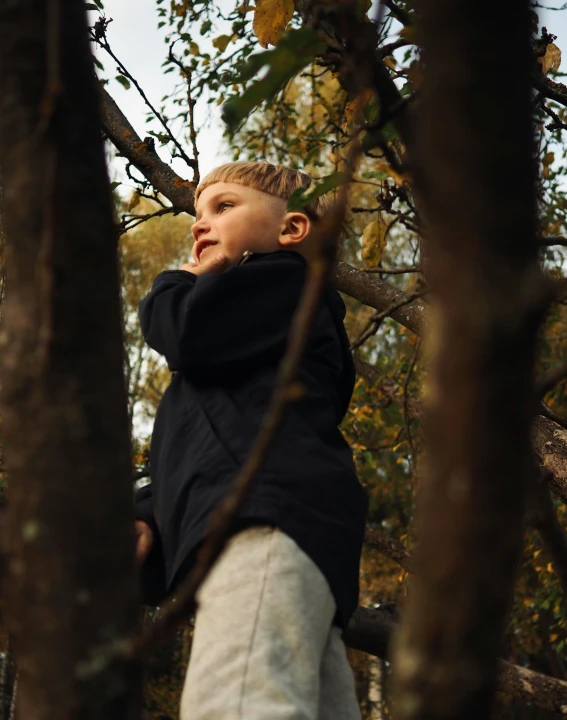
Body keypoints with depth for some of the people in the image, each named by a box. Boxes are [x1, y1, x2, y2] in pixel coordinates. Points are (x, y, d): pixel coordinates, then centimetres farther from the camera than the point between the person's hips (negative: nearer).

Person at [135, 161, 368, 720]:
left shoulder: (280, 278, 13)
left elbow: (185, 331, -5)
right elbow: (211, 451, 35)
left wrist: (176, 285, 20)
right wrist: (150, 515, 16)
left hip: (270, 518, -10)